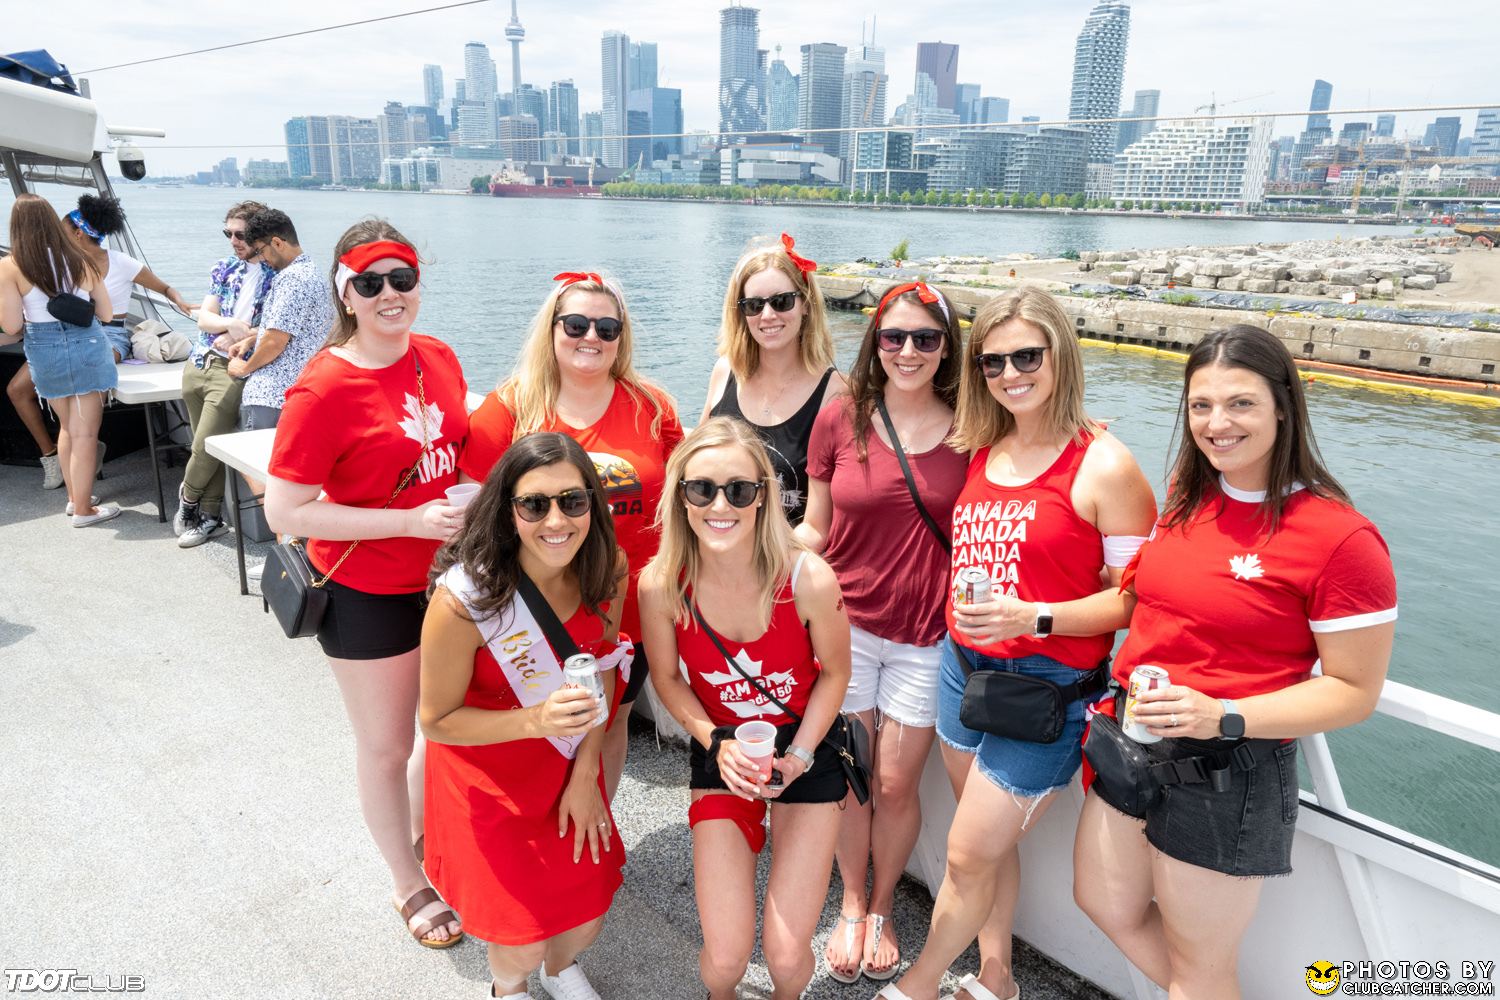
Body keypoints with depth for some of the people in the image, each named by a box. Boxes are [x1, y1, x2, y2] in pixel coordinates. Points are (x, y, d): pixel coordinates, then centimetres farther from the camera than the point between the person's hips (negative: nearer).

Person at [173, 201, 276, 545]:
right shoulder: (224, 268, 13)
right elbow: (204, 317, 6)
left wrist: (239, 338, -17)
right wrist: (232, 324, -14)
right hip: (199, 363, 6)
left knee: (206, 447, -4)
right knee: (207, 447, 11)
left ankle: (188, 498, 22)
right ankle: (210, 516, 22)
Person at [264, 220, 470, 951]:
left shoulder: (438, 357, -2)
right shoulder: (324, 390, -20)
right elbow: (284, 511, -19)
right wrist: (411, 521, -24)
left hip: (447, 577, 6)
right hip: (369, 596, -5)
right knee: (387, 746, 14)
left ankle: (422, 833, 51)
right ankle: (410, 886, 39)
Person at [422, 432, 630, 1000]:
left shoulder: (607, 571, -17)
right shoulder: (463, 600, -32)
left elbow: (602, 670, -2)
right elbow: (437, 720, -19)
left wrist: (585, 772, -4)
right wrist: (535, 722, -34)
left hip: (569, 765, 4)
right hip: (489, 777, -4)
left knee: (590, 912, 13)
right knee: (523, 941, 6)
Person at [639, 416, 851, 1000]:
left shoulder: (809, 579, -25)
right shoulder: (660, 584, -20)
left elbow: (834, 672, -6)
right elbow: (667, 678, -2)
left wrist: (797, 757, -12)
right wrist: (716, 745, -13)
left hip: (806, 753, -1)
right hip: (720, 755, 1)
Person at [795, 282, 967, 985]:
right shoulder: (840, 419, -4)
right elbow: (815, 531, 1)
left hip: (926, 635, 0)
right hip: (847, 622, 1)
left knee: (896, 785, 9)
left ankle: (883, 907, 38)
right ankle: (852, 904, 38)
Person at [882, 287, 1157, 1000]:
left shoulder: (1103, 465, -14)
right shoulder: (979, 452, 4)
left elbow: (1134, 597, -15)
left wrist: (1031, 617, -25)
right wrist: (967, 614, 4)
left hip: (1049, 686, -5)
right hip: (964, 666, 6)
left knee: (969, 855, 5)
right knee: (988, 843, 18)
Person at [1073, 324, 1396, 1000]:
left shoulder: (1342, 538, -18)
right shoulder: (1185, 494, 1)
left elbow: (1354, 691, -14)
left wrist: (1223, 717, -26)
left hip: (1229, 769, -7)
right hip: (1133, 739, 7)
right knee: (1107, 905, 23)